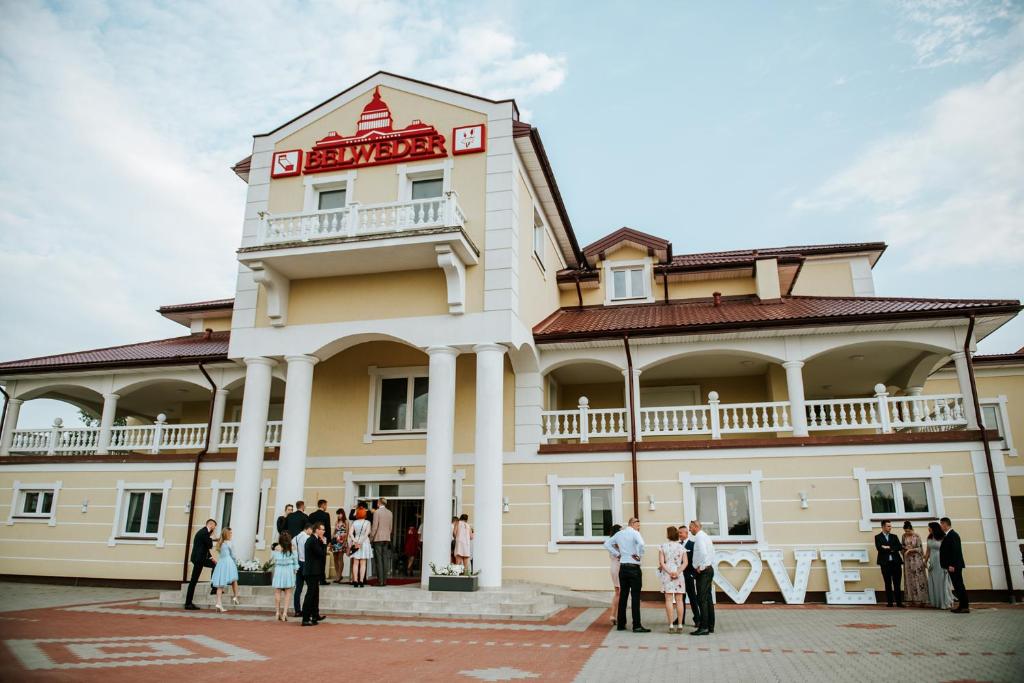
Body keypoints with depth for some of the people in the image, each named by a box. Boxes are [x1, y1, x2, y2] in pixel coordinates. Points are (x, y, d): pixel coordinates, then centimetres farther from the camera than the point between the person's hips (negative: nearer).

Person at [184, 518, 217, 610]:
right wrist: (211, 536, -8)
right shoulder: (204, 532, -19)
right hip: (198, 559, -10)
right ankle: (188, 603, 2)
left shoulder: (205, 532, 12)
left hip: (201, 558, 10)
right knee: (194, 580, -4)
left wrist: (211, 557, 16)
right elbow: (210, 546, -18)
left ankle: (213, 588, 24)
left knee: (215, 565, 18)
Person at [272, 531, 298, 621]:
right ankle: (285, 612, -3)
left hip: (279, 570, -1)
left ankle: (277, 612, 14)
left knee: (278, 592, 10)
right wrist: (295, 570, 13)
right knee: (288, 592, 6)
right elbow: (295, 560, 3)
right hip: (289, 570, 1)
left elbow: (275, 560, -1)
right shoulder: (292, 548, -2)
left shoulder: (278, 548, -7)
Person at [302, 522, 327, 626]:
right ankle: (305, 619, -3)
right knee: (310, 594, -6)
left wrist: (323, 544, 5)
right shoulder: (313, 540, -18)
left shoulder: (312, 539, 13)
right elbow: (322, 554, -20)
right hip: (312, 572, -10)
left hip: (312, 571, 10)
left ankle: (315, 615, 30)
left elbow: (320, 553, 16)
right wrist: (324, 544, -9)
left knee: (314, 594, 19)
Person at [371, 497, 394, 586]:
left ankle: (380, 581, -6)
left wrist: (371, 538, -3)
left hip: (378, 538, -5)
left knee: (378, 560, -4)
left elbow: (374, 526, -11)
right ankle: (385, 580, 6)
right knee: (385, 559, 6)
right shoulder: (390, 513, 9)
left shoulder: (377, 512, -8)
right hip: (387, 538, 5)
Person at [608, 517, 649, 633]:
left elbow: (608, 544, 19)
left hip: (622, 567, 7)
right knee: (635, 597, -3)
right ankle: (637, 626, -3)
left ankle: (620, 624, 16)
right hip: (633, 567, -6)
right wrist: (639, 555, -13)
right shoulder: (635, 533, -9)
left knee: (623, 595, 11)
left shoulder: (619, 534, 11)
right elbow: (641, 544, -28)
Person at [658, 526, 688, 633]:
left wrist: (669, 572, -8)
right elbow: (685, 563, -2)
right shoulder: (682, 547, 6)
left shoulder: (663, 546, -1)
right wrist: (678, 572, -10)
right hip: (679, 574, 2)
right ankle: (680, 625, 4)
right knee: (679, 600, 5)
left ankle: (671, 625, -3)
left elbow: (661, 562, -8)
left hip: (666, 575, -2)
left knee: (669, 599, -1)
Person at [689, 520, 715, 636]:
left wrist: (700, 567, -17)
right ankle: (710, 626, 17)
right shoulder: (706, 536, 18)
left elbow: (703, 552, -26)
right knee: (708, 598, 13)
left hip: (703, 571, -10)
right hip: (709, 569, 10)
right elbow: (712, 553, 21)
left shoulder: (699, 536, -12)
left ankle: (703, 627, -10)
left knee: (702, 599, -9)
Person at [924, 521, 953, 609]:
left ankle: (944, 603, 8)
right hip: (932, 562, 6)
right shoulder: (929, 538, 9)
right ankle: (935, 602, 17)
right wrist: (925, 561, 11)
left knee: (941, 582, -1)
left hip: (940, 562, -6)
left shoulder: (942, 538, -10)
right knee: (933, 583, 9)